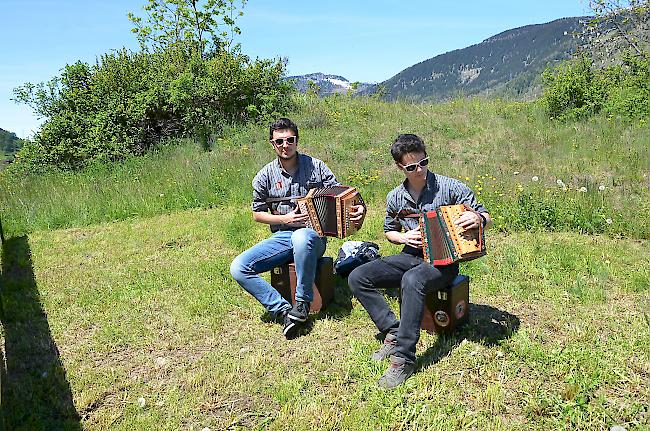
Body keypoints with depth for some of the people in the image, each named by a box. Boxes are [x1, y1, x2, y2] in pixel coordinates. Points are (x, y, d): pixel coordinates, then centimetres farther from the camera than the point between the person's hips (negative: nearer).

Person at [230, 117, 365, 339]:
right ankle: (284, 311, -17)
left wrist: (358, 209, -18)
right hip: (281, 236, 3)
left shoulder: (316, 166, 2)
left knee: (301, 237, -41)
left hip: (313, 235, -3)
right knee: (239, 268, -17)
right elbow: (257, 213, 12)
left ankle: (303, 304, -23)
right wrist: (284, 218, -6)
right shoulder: (265, 176, 5)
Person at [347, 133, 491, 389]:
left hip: (443, 261, -5)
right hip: (411, 256, 5)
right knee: (357, 277, -12)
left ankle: (403, 358, -32)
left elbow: (486, 217, -3)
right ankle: (393, 332, -10)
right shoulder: (395, 198, 3)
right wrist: (405, 237, -4)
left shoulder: (450, 187, -8)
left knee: (412, 280, -39)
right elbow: (389, 231, 20)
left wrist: (478, 219, -28)